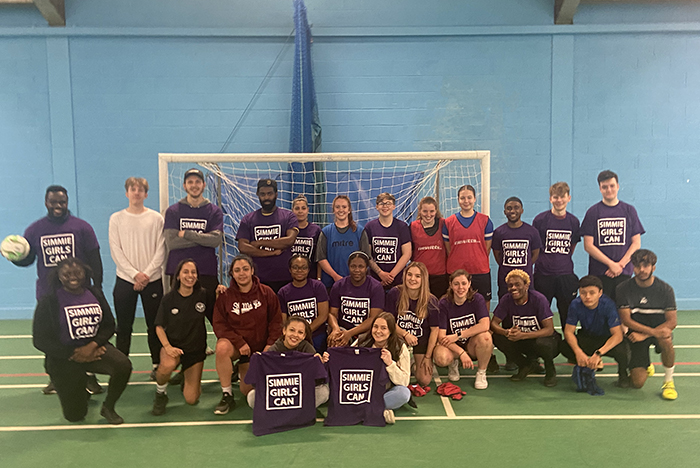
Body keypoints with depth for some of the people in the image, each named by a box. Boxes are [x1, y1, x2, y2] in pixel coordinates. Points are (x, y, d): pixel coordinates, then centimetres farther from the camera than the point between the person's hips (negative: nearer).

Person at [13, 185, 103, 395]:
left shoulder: (81, 227, -1)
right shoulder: (34, 229, 5)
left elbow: (94, 259, -1)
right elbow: (26, 259, 11)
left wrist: (98, 287, -3)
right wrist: (14, 256, -12)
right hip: (47, 294, 2)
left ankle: (89, 375, 16)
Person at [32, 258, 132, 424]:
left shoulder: (95, 294, 1)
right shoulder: (49, 301, -9)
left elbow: (109, 325, 2)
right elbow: (40, 341, -9)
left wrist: (92, 345, -17)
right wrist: (73, 355, -15)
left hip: (94, 349, 2)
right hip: (64, 359, -2)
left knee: (123, 365, -30)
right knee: (75, 415, 2)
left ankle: (108, 408, -3)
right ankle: (81, 393, 40)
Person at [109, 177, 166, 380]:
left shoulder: (156, 218, 3)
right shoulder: (116, 219, 5)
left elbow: (160, 250, 0)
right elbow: (116, 251, 0)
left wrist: (146, 274, -11)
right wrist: (135, 274, -11)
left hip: (152, 279, 0)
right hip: (125, 279, 1)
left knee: (155, 325, 4)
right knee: (124, 327, 5)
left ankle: (157, 364, 15)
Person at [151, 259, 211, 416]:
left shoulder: (203, 295, -8)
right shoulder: (169, 299, -8)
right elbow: (159, 326, -3)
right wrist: (167, 346, -19)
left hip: (196, 349, 1)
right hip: (173, 345, -1)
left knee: (191, 399, -2)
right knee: (168, 365, -37)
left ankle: (187, 377, 34)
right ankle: (160, 394, -4)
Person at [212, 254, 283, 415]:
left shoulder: (266, 293, -6)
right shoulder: (225, 296, -8)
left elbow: (276, 321, -1)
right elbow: (219, 325, -10)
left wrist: (270, 344, -11)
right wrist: (240, 343, -21)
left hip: (259, 347, 1)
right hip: (235, 343, -1)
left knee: (247, 391, -3)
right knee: (222, 347, -38)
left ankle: (244, 369, 34)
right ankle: (227, 396, -19)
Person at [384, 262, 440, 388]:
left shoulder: (430, 301, -11)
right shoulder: (395, 293, -13)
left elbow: (434, 329, -6)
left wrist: (428, 357, -7)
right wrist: (405, 334, -23)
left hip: (422, 341, 1)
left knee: (424, 381, -6)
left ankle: (416, 362, 27)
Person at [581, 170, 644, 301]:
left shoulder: (629, 210, 9)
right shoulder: (593, 212, 3)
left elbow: (636, 243, 7)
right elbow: (588, 245, -2)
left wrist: (621, 264, -6)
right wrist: (611, 264, -10)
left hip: (624, 272, 2)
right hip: (598, 273, -1)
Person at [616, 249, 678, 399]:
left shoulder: (665, 289, -8)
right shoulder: (623, 289, -10)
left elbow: (672, 322, -11)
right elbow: (626, 320, -14)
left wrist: (644, 335, -22)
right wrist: (653, 331, -29)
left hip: (659, 330, 0)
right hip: (636, 333, 0)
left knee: (666, 339, -38)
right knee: (637, 383, -12)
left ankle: (668, 381, -12)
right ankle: (647, 365, 28)